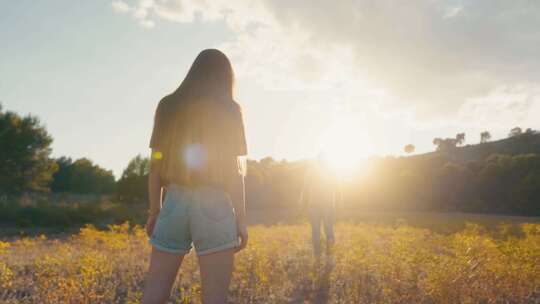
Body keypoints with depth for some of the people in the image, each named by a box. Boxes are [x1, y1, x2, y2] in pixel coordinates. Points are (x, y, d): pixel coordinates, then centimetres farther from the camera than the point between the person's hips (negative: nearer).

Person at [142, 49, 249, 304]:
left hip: (174, 202, 3)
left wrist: (154, 211, 13)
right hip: (213, 206, -3)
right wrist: (241, 219, -2)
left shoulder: (168, 106, 8)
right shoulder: (228, 110, -1)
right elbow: (232, 170, -5)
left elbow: (155, 164, 6)